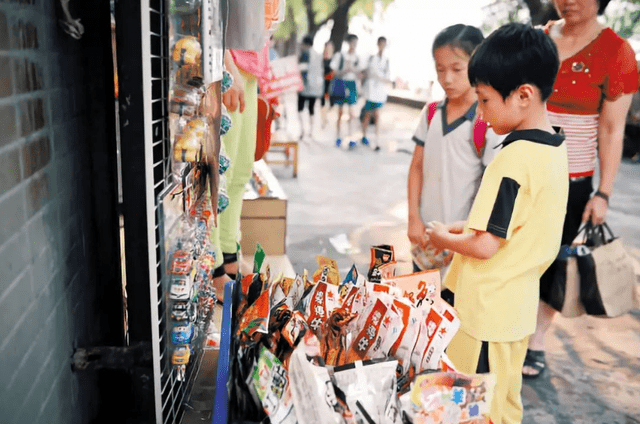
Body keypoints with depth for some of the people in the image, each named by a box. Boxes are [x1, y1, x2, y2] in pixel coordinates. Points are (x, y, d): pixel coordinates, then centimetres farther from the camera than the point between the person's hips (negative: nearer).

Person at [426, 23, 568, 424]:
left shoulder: (514, 158, -25)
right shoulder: (555, 147, 3)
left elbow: (485, 246, -23)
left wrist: (444, 239, -5)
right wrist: (468, 226, 8)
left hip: (488, 312, -9)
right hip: (519, 305, 9)